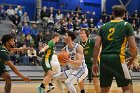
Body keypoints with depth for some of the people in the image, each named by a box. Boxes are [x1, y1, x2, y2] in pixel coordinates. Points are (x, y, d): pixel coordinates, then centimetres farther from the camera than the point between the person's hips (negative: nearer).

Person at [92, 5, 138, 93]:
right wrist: (132, 59, 16)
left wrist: (95, 63, 14)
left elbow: (97, 45, 9)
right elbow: (133, 47, -2)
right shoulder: (127, 25, 5)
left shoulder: (104, 26, 16)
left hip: (104, 59, 5)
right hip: (117, 58, -5)